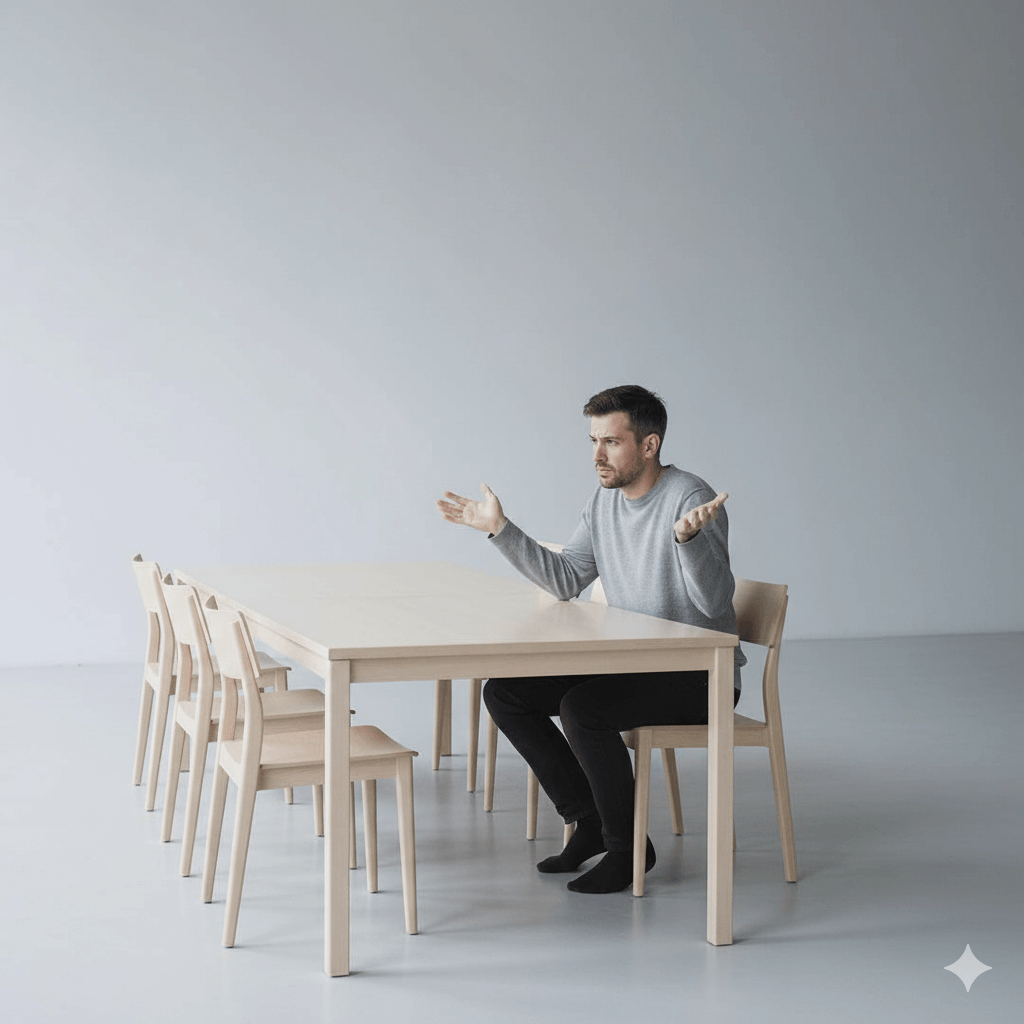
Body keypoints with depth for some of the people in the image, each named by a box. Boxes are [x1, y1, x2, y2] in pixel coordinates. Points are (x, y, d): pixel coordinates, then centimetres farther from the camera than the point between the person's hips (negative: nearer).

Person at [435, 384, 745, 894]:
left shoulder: (690, 499, -18)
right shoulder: (604, 499, 7)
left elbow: (714, 602, -28)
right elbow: (566, 582, 8)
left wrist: (687, 537, -46)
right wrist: (501, 528, 2)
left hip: (698, 675, -8)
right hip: (629, 662, 8)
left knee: (582, 708, -31)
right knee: (503, 693, -1)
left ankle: (627, 846, -10)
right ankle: (590, 819, 7)